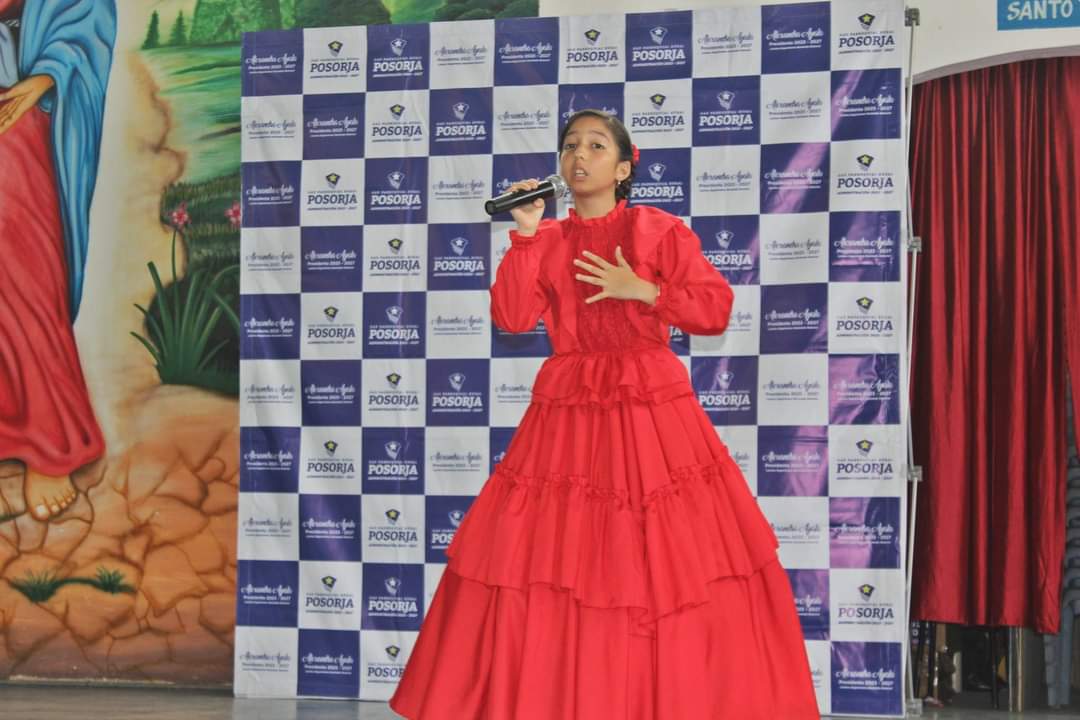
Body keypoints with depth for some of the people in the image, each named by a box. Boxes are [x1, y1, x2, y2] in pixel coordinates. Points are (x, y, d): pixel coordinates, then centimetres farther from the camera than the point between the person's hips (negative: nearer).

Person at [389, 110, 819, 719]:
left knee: (671, 568, -3)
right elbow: (512, 318, -5)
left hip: (652, 413, -2)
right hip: (567, 414, 2)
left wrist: (643, 291, -13)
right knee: (548, 566, -1)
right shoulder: (546, 241, 9)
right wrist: (526, 235, -9)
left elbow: (716, 309, -4)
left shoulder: (659, 229, 1)